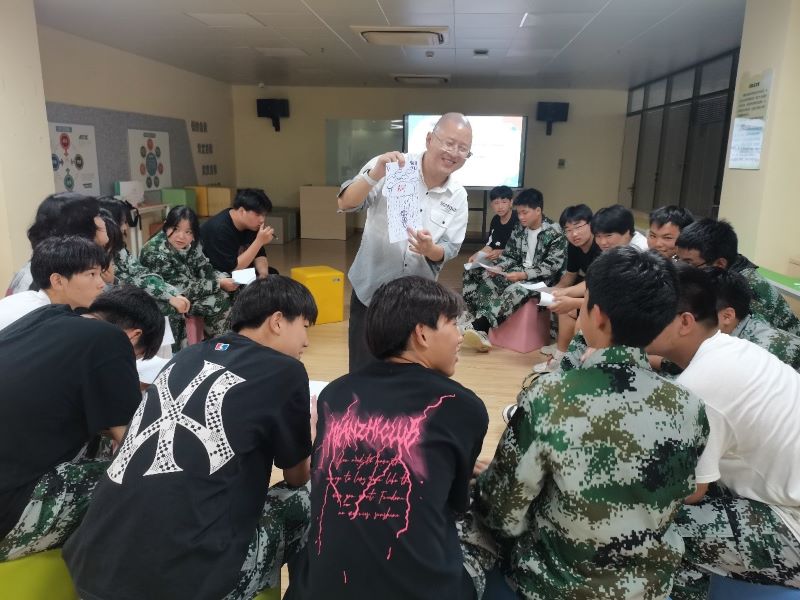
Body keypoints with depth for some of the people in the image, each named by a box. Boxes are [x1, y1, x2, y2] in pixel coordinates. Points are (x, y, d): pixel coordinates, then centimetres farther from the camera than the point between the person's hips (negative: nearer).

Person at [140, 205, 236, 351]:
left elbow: (205, 269, -4)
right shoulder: (156, 253, -28)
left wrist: (224, 279, -24)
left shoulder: (189, 244, -8)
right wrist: (219, 284, -24)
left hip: (184, 293, 7)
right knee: (220, 302, -18)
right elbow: (184, 289, -27)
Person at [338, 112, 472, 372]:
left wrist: (430, 248, -26)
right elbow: (346, 204, -21)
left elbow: (448, 252, -3)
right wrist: (375, 175, -39)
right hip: (370, 290, -3)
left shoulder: (457, 196, -2)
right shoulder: (389, 168, -12)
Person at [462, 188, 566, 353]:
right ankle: (481, 331, -32)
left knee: (514, 290, -37)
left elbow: (552, 267, -15)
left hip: (541, 279, -7)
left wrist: (523, 275, -25)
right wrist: (498, 268, -9)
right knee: (487, 279, -19)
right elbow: (509, 255, 13)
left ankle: (478, 326, -46)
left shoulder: (555, 234, -10)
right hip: (519, 273, 7)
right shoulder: (519, 229, 9)